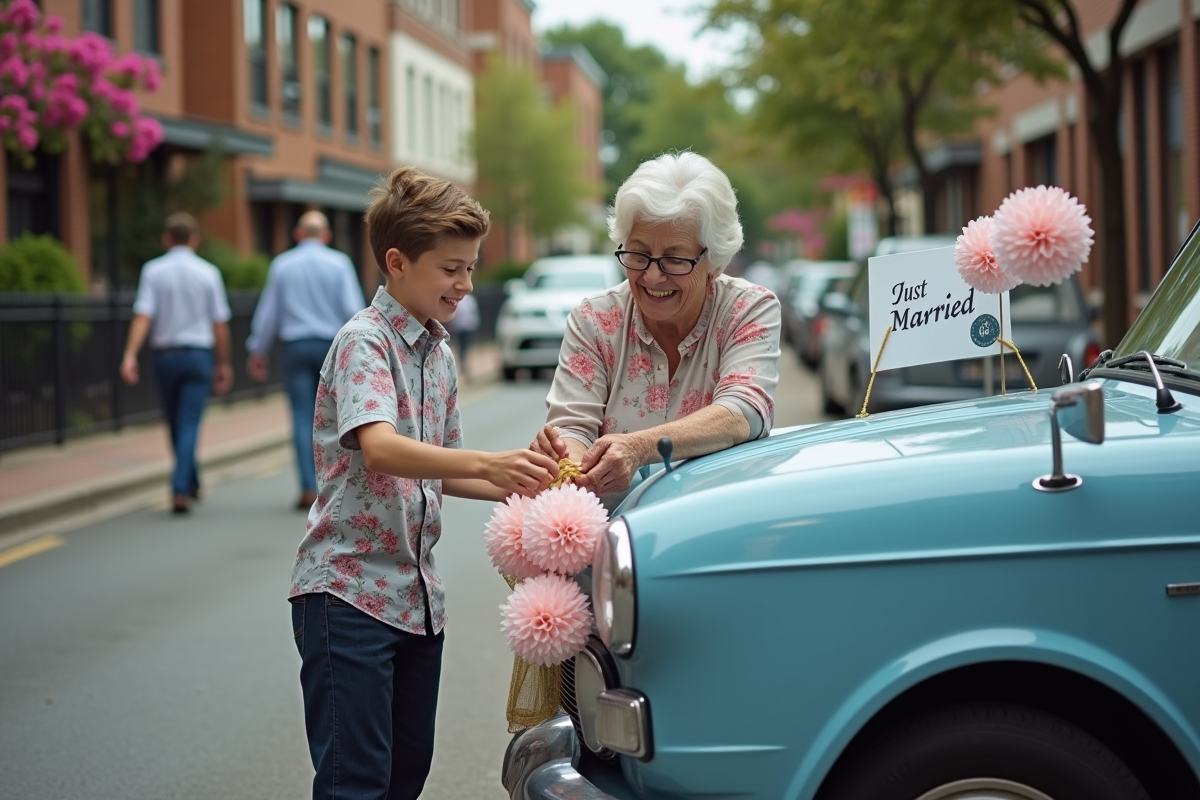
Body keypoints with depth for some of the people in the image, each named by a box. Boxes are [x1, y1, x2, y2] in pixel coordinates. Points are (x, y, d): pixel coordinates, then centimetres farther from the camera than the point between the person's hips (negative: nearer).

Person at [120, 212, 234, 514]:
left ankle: (191, 483, 32)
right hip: (198, 355, -1)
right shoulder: (208, 273, 0)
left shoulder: (153, 270, -1)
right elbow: (220, 324, 1)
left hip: (165, 355, 1)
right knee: (189, 426, -4)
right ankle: (180, 490, -18)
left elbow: (143, 316, -13)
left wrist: (130, 355, -19)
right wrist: (223, 363, 10)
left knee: (175, 424, 18)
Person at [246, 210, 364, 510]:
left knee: (303, 418, -1)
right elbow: (353, 310, -7)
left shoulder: (282, 264, 4)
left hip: (295, 347, 0)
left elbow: (268, 311, 7)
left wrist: (257, 351, 15)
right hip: (331, 346, 0)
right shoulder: (339, 263, -1)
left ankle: (309, 489, -10)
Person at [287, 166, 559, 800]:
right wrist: (486, 464, -41)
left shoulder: (440, 355, 13)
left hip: (417, 595, 8)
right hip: (348, 588, -8)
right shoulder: (363, 341, -12)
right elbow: (380, 448, -29)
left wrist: (517, 487, 3)